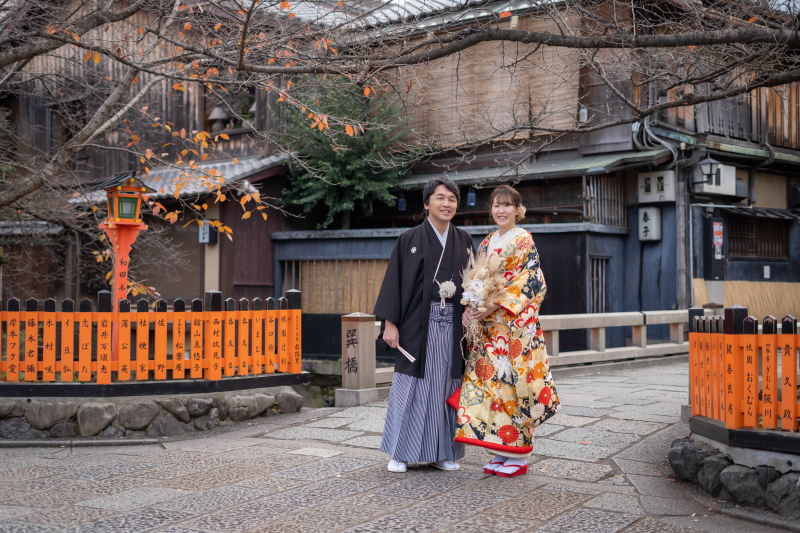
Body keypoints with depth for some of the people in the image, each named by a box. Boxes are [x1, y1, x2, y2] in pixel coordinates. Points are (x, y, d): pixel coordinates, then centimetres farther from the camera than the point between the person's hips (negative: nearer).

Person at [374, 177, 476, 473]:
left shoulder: (464, 241, 11)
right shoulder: (409, 240, 1)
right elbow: (394, 281, -2)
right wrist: (389, 323, -9)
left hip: (452, 326, 3)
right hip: (418, 326, -3)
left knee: (447, 388, 6)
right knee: (411, 386, 0)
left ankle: (443, 452, 16)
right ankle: (401, 453, 11)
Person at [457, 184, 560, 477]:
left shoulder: (523, 240, -4)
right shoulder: (486, 243, 16)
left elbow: (529, 281, -12)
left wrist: (493, 306, -19)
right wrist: (470, 308, -2)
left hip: (515, 324, -7)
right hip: (487, 324, 7)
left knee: (512, 382, -6)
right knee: (489, 380, 5)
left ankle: (519, 455, 4)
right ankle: (502, 451, 14)